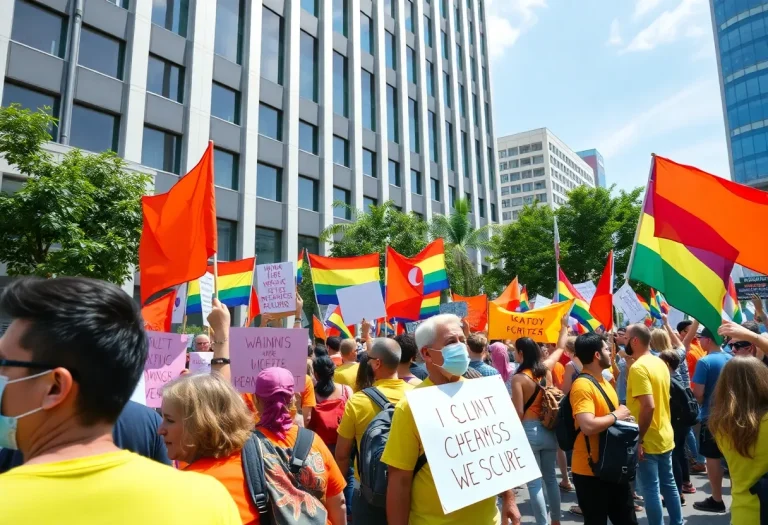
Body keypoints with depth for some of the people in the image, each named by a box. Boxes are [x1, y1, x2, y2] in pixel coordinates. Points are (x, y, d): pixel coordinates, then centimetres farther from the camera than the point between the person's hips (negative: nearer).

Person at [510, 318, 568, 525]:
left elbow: (518, 413, -17)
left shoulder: (519, 378, -15)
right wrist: (564, 326, 31)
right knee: (550, 477, 19)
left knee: (534, 482, 3)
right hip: (549, 430, 6)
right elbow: (560, 348, 19)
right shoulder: (545, 368, 1)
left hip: (529, 431, -6)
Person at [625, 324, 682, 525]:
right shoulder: (660, 363, 8)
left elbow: (648, 406, -27)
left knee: (651, 490, 3)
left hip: (648, 441, -9)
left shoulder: (638, 367, -21)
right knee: (668, 484, 20)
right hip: (665, 436, 9)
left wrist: (638, 439, -21)